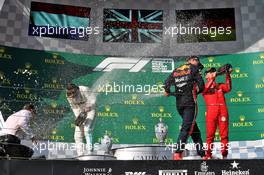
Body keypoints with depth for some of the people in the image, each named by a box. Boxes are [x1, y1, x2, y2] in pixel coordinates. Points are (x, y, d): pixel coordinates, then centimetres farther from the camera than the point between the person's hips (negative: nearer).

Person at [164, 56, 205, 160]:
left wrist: (167, 91, 20)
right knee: (186, 128, -10)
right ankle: (177, 154, -22)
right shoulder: (194, 68, 5)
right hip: (190, 102, -6)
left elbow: (167, 82, 6)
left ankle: (202, 153, 15)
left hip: (179, 103, 6)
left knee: (194, 129, 13)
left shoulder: (176, 70, 18)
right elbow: (201, 85, -2)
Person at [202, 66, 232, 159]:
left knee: (224, 134, -2)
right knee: (210, 134, -5)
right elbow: (205, 88, -7)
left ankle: (224, 155, 1)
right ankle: (208, 155, -2)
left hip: (223, 110, 2)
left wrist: (228, 75, -3)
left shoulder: (220, 85, 24)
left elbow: (228, 88, 4)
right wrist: (213, 77, -10)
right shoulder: (204, 87, 17)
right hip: (211, 110, -2)